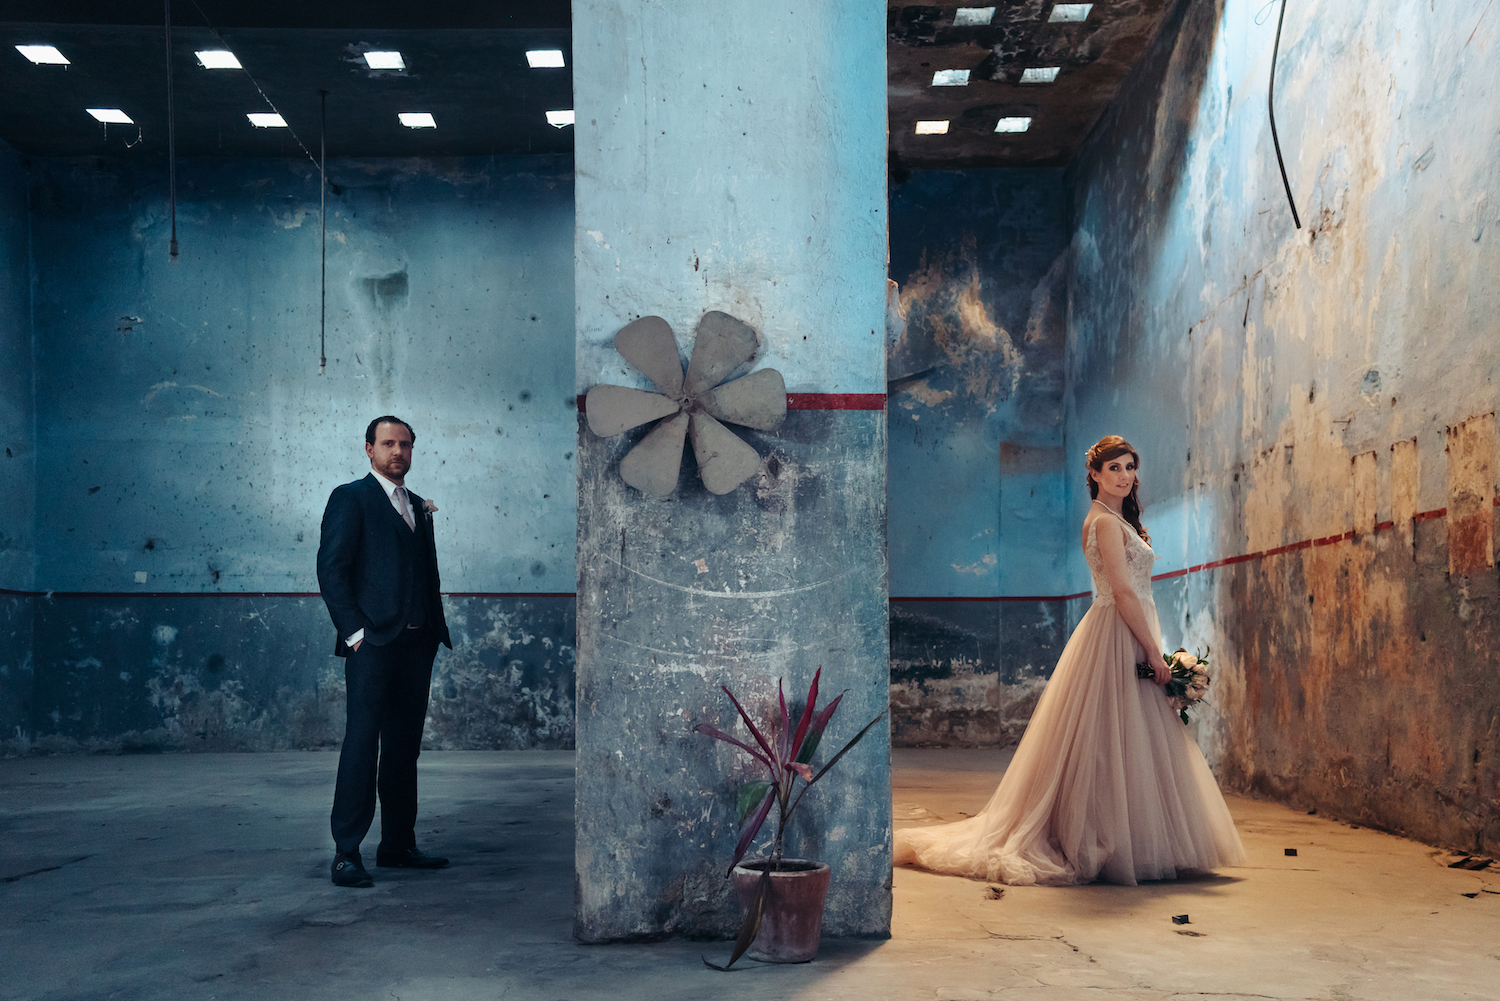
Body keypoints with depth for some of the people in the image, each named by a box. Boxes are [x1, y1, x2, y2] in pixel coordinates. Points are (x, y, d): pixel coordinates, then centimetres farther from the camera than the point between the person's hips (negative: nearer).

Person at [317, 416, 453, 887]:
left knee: (405, 746, 10)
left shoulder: (418, 507, 20)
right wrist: (354, 631, -12)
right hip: (373, 642, -7)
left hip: (417, 645, 7)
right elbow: (331, 569, -6)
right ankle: (347, 852, -6)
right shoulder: (351, 498, 0)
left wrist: (435, 633, 9)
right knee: (362, 742, -9)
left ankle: (398, 844, 17)